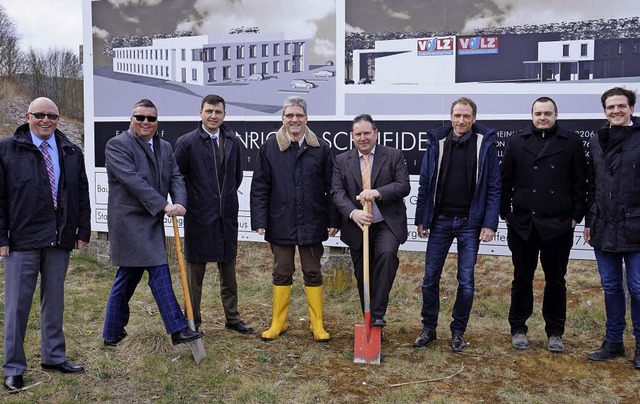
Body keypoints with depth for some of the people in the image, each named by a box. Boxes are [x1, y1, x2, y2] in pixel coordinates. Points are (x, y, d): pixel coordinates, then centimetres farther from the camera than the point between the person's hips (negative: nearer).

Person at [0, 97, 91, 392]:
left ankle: (54, 357, 26)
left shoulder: (71, 153, 10)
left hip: (60, 239, 4)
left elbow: (82, 195, 12)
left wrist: (83, 231, 6)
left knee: (54, 300, 13)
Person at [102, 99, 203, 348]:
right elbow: (133, 180, -19)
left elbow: (175, 177, 4)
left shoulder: (165, 148, 14)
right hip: (130, 221, -8)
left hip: (151, 221, 8)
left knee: (127, 277, 14)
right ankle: (178, 329, -6)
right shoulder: (118, 145, -9)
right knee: (159, 272, -10)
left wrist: (179, 203, -16)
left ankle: (112, 334, 25)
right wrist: (164, 206, -24)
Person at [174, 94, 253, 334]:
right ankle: (193, 321, 18)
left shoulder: (233, 142, 6)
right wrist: (189, 201, -3)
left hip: (227, 215, 4)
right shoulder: (187, 142, -8)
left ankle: (232, 318, 25)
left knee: (228, 270, 13)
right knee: (195, 271, 7)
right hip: (199, 216, -4)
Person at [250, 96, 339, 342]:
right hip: (281, 223, 0)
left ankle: (317, 325, 19)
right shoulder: (270, 147, -1)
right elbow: (260, 187, -1)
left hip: (312, 224, 0)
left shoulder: (320, 148, 1)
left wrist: (333, 220, -2)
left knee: (313, 273, 9)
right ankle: (278, 323, 23)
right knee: (282, 273, 11)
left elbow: (330, 187, 2)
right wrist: (260, 221, -7)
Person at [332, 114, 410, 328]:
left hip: (387, 223, -2)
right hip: (357, 225, 3)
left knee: (387, 254, -30)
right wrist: (353, 213, -21)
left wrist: (378, 192, -23)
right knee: (362, 276, 8)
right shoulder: (342, 161, 8)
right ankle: (369, 323, 24)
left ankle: (378, 314, -21)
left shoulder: (394, 156, 3)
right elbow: (337, 192, -2)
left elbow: (404, 186, -6)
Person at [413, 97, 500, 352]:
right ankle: (429, 329, 22)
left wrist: (489, 223, -9)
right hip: (440, 220, 2)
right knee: (430, 278, 6)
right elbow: (425, 183, 5)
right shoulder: (437, 141, 2)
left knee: (466, 281, 5)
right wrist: (421, 219, 4)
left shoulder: (485, 142, -2)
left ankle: (458, 332, 20)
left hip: (470, 222, -1)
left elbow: (493, 187, -3)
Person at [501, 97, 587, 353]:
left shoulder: (571, 142, 2)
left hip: (558, 225, 0)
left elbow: (580, 183, 2)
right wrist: (505, 213, 1)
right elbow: (505, 181, 4)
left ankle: (555, 332, 21)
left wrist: (576, 215, -3)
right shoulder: (516, 142, 4)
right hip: (523, 224, 1)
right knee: (522, 279, 10)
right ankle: (518, 329, 21)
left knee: (556, 280, 9)